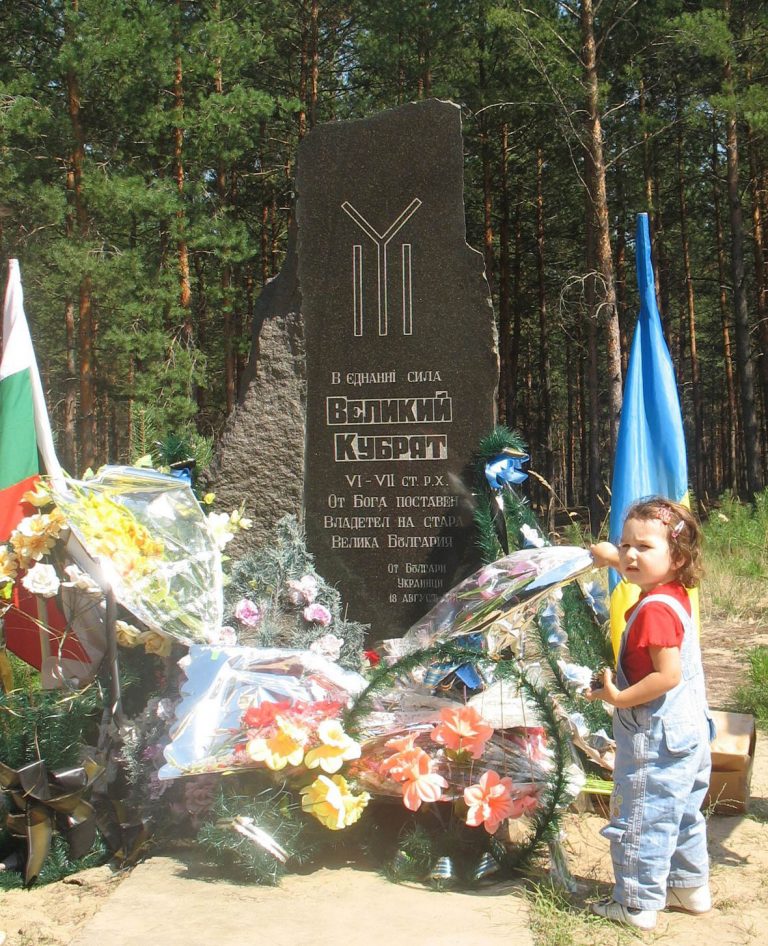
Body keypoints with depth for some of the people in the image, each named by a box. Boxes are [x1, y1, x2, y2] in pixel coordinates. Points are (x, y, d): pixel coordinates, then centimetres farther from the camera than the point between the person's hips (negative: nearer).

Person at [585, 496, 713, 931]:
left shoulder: (655, 609, -25)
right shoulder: (675, 595, 4)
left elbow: (668, 674, -30)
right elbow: (637, 570, 29)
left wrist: (619, 697, -22)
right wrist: (613, 558, 38)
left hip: (656, 741, -10)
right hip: (689, 732, 10)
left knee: (640, 821, 3)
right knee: (683, 815, 23)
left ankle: (638, 905, 14)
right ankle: (691, 889, 37)